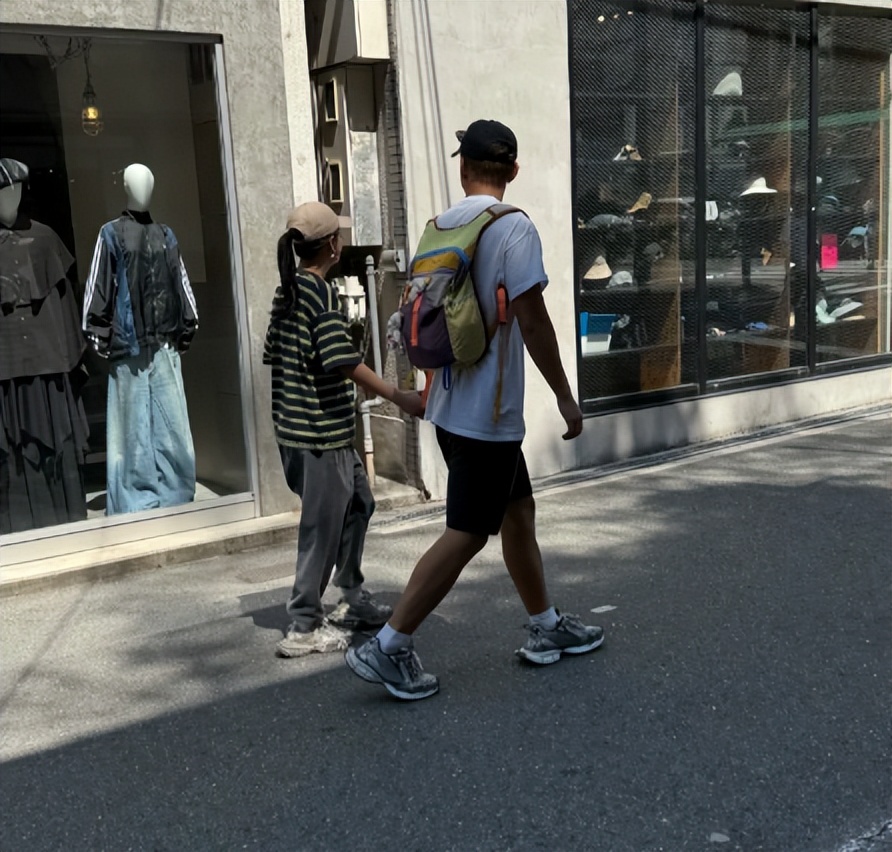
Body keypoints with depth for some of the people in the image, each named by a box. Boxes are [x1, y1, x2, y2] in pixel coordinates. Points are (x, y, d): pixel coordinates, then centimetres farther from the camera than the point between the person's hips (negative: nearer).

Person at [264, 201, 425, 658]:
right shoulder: (322, 292, -15)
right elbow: (346, 364, -23)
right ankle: (304, 627, 8)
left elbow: (274, 355, 16)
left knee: (358, 502, 20)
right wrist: (401, 398, -23)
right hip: (321, 432, -9)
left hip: (295, 426, 9)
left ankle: (353, 600, 28)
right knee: (323, 526, 0)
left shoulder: (286, 291, 11)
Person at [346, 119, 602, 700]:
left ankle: (547, 628, 30)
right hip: (489, 414, -8)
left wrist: (425, 390, 25)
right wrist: (565, 396, -7)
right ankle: (388, 648, 2)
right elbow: (533, 324, -16)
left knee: (519, 511, 18)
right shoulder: (514, 229, -13)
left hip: (451, 407, 8)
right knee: (466, 535, -1)